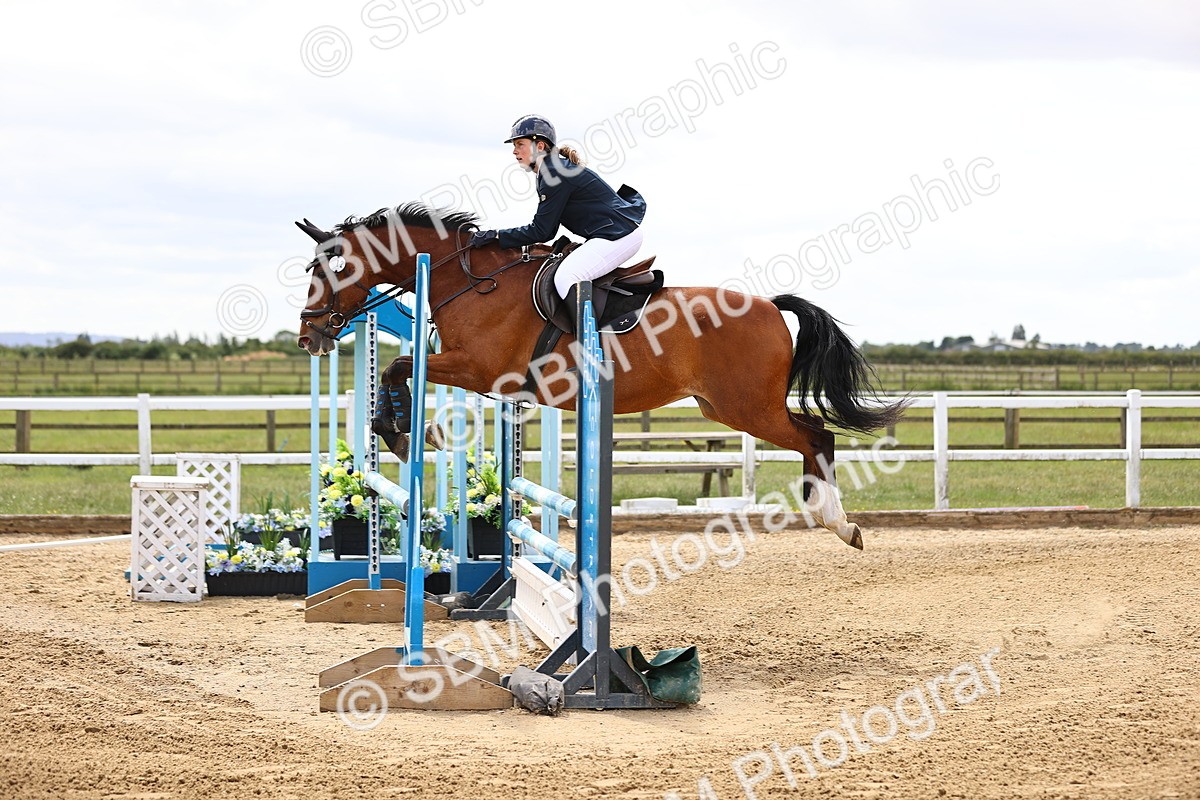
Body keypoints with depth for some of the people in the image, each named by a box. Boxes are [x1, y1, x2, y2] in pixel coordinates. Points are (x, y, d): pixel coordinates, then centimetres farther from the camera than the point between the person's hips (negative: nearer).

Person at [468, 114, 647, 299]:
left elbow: (540, 231, -14)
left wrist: (496, 236, -9)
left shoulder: (555, 173, -15)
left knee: (565, 278, -23)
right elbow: (547, 231, 15)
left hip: (618, 235, -11)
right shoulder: (549, 171, 16)